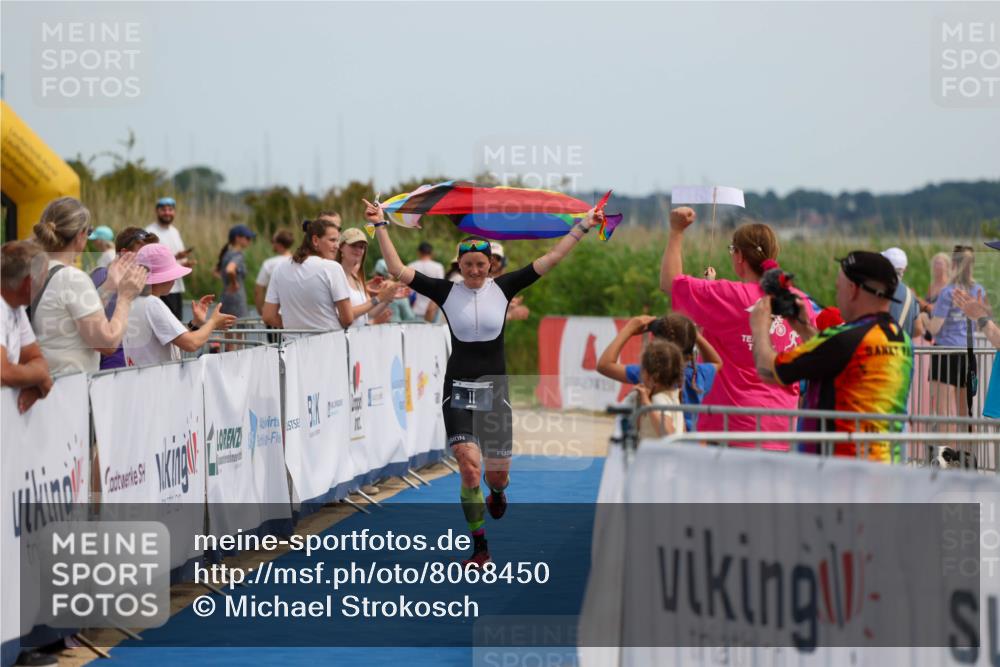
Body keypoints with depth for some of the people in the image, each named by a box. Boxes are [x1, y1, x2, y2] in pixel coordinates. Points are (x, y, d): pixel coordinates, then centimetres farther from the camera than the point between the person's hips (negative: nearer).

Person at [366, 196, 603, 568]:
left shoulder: (503, 288, 0)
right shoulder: (446, 292, -2)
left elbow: (551, 259, 0)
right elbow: (398, 271, -6)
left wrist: (582, 226, -3)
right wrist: (380, 226, -11)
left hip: (495, 390, 1)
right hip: (458, 389, -1)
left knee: (497, 474, 5)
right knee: (469, 467, -15)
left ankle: (498, 492, 46)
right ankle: (480, 549, -3)